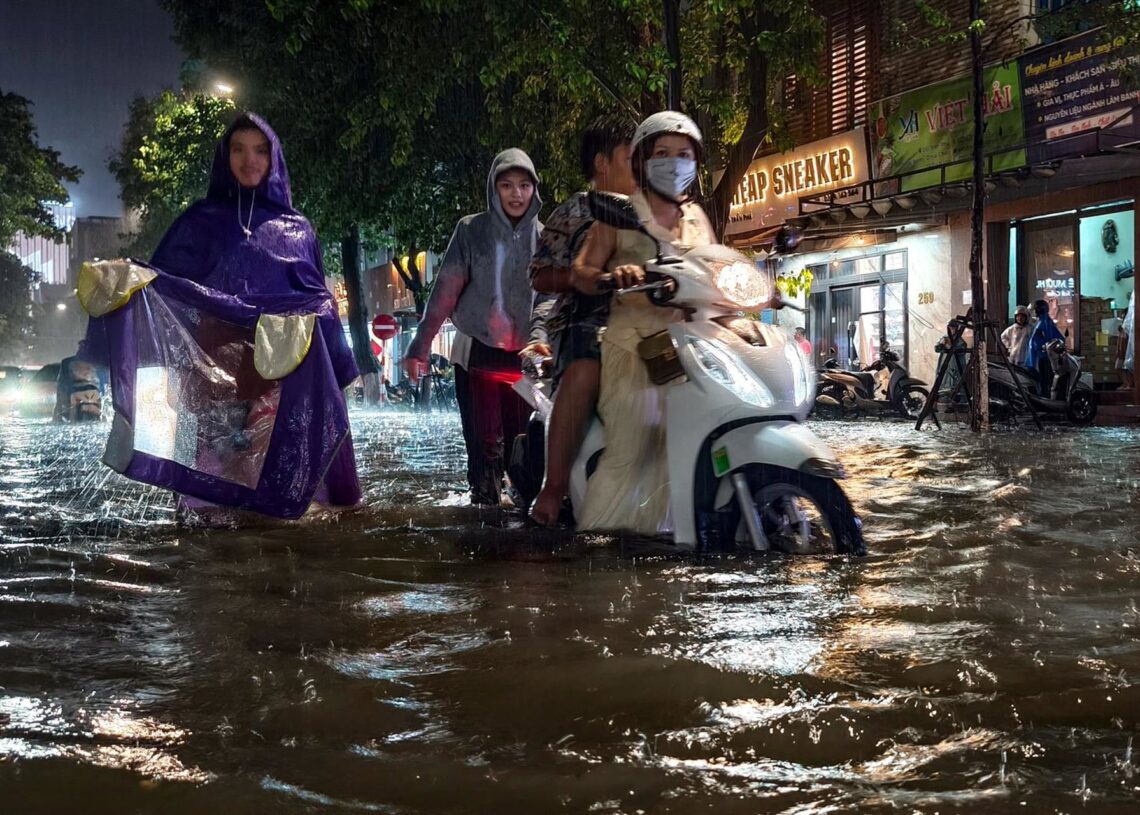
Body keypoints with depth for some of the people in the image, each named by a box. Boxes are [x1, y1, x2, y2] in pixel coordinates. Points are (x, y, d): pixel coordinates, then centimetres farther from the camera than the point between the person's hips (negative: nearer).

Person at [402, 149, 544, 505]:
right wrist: (421, 346, -6)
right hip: (478, 352, -2)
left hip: (526, 356, 2)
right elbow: (445, 291, -3)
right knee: (484, 443, -2)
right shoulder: (471, 230, -1)